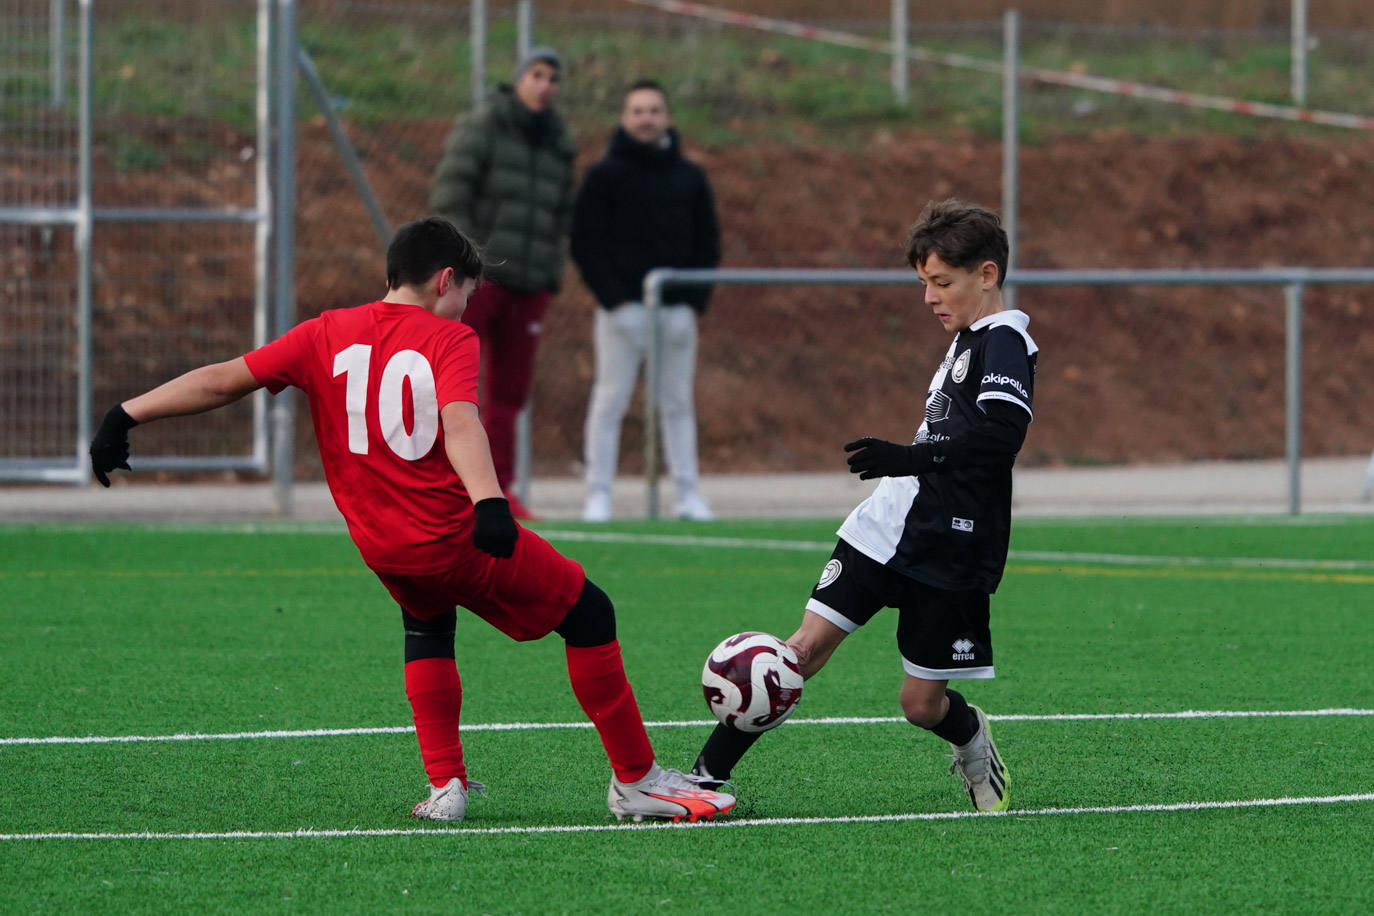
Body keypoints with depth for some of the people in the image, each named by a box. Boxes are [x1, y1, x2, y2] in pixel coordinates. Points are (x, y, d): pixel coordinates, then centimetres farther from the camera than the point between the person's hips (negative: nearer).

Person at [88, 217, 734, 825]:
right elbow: (459, 421, -25)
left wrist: (124, 418, 5)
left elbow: (221, 380, 2)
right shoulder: (450, 339, -6)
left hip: (380, 547, 5)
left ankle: (445, 786, 22)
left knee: (428, 623, 35)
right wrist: (489, 503, -39)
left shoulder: (327, 335, 6)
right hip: (456, 537, -5)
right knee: (589, 613, 11)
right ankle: (636, 781, 14)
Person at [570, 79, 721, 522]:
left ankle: (688, 493, 8)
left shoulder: (689, 177, 12)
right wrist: (610, 296, -12)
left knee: (678, 403, 6)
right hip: (622, 309, -3)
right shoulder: (605, 175, 1)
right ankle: (598, 494, -2)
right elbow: (585, 242, -2)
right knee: (610, 401, -4)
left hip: (677, 310, 3)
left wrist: (695, 298, 1)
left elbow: (707, 242, 14)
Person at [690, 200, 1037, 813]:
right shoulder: (966, 340, 17)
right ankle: (708, 774, -6)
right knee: (806, 649, -5)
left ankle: (970, 740, 34)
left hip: (948, 554, -7)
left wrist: (911, 458, -33)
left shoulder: (1005, 340, -12)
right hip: (885, 529, 7)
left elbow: (1003, 432, -28)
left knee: (921, 702, 0)